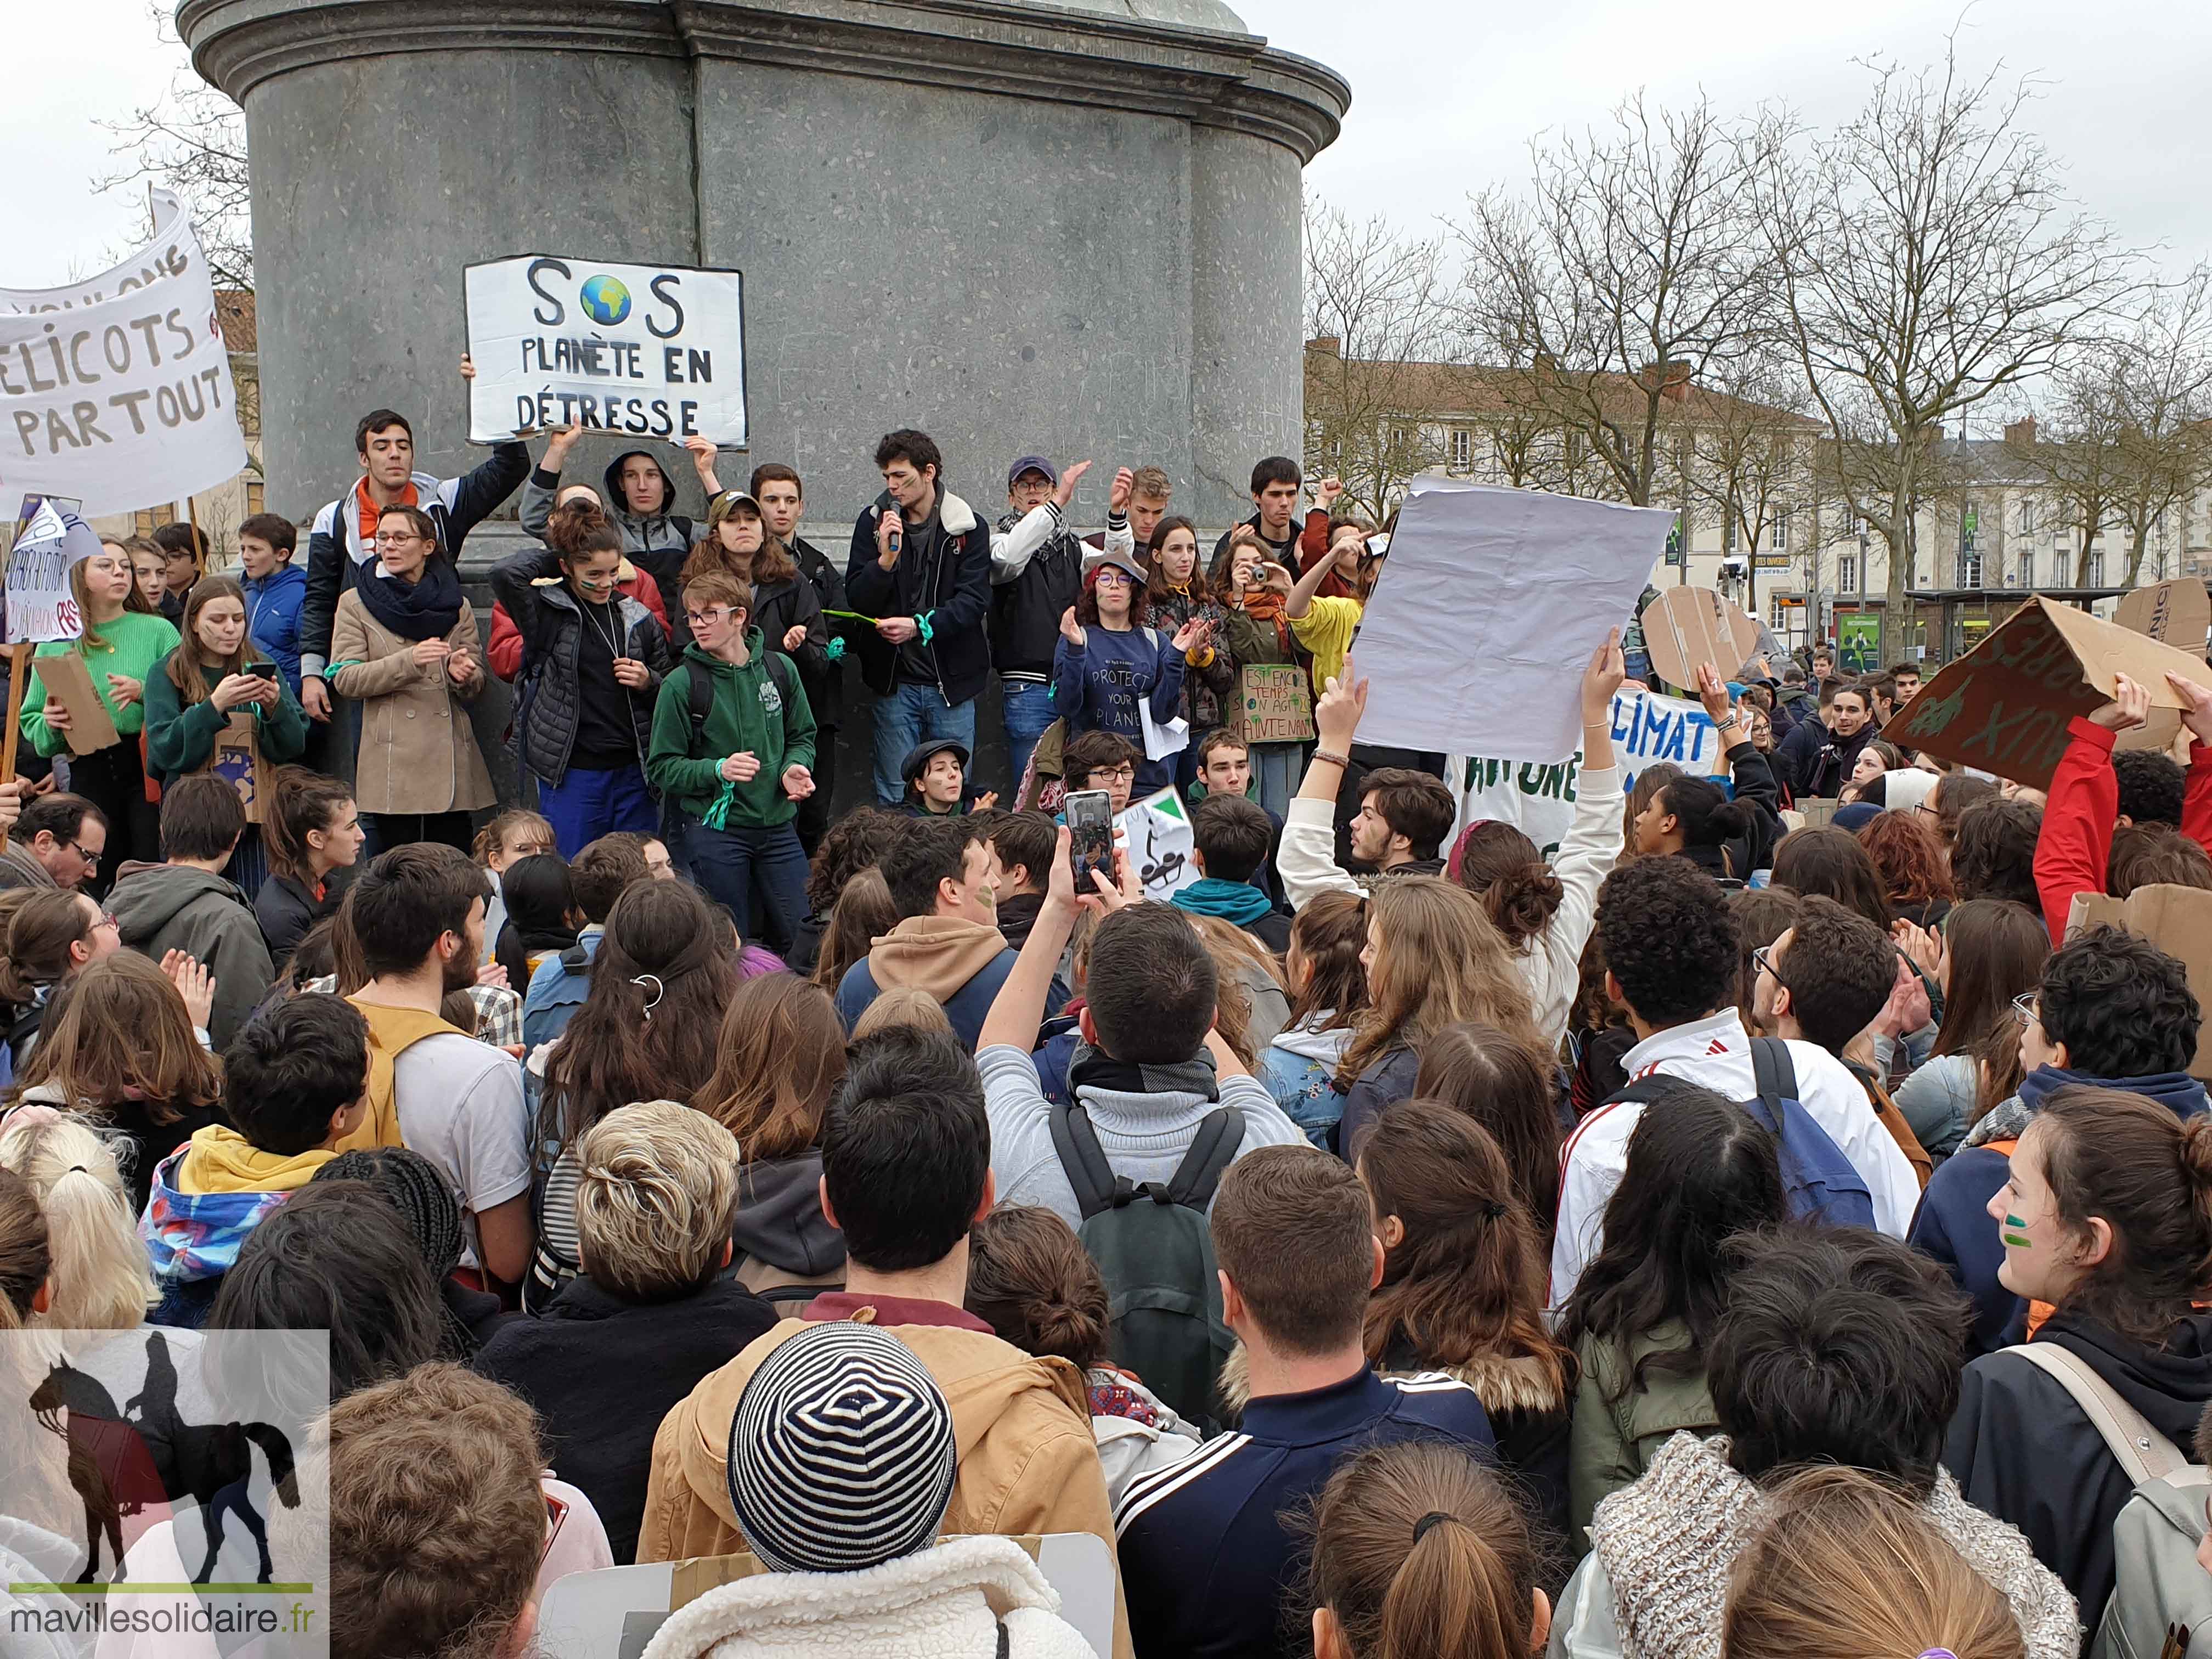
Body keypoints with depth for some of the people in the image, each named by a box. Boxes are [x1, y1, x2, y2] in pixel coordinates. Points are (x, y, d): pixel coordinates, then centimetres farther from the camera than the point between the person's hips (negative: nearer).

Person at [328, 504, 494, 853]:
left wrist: (463, 674, -12)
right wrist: (408, 661, -17)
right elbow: (345, 679, -3)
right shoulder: (356, 603, 7)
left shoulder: (456, 606, 14)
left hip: (450, 760, 2)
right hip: (392, 762, -2)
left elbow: (476, 683, 13)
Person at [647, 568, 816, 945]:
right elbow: (662, 768, -5)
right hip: (715, 830, -3)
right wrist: (718, 770, -21)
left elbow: (802, 737, 15)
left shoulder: (779, 669, 3)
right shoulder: (682, 683, -6)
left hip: (778, 826, 3)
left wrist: (794, 769, -6)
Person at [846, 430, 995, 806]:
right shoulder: (873, 521, 3)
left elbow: (974, 600, -10)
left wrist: (920, 626, -24)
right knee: (894, 800, 2)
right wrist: (885, 559, -19)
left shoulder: (969, 527, -1)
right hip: (895, 681, 1)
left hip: (951, 682, 0)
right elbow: (856, 600, -1)